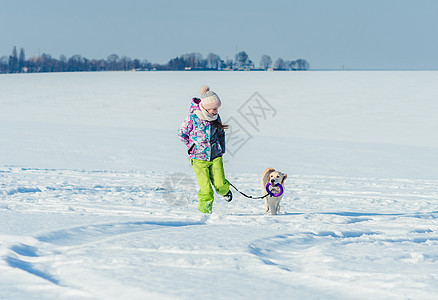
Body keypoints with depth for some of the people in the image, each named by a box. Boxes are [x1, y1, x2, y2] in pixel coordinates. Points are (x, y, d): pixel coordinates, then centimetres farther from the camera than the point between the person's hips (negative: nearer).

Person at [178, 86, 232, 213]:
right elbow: (181, 133, 1)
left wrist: (222, 149, 12)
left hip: (215, 156, 3)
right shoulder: (192, 118, -14)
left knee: (220, 185, -6)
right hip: (199, 158, -3)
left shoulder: (215, 117, 0)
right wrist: (193, 146, 1)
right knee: (206, 191, -8)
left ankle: (225, 190, 30)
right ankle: (204, 212, 12)